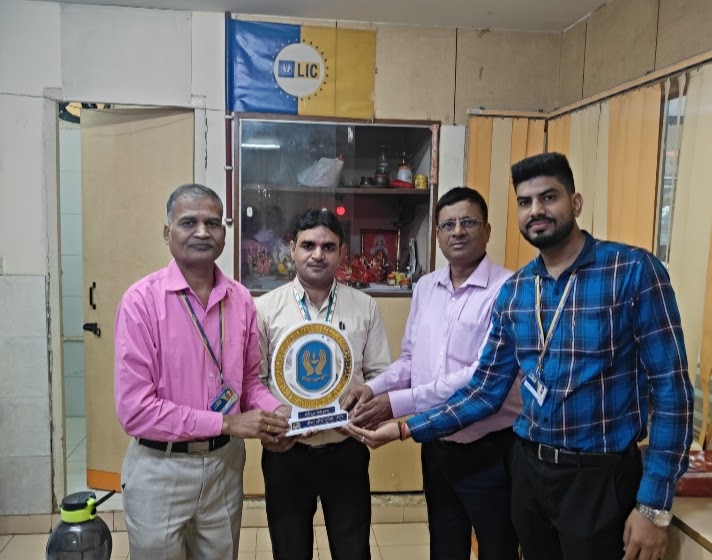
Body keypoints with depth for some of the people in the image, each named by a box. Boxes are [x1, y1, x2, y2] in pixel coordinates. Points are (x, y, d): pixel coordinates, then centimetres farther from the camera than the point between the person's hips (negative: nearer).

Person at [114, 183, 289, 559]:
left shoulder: (241, 300, -1)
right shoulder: (142, 300, -16)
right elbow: (135, 409, -19)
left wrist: (275, 412, -11)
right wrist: (226, 423, -19)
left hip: (225, 463, 4)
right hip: (161, 469, -4)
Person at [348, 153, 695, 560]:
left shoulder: (634, 271, -13)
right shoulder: (513, 291, 1)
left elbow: (671, 388, -12)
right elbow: (486, 390, 4)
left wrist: (655, 504, -14)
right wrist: (408, 429, -3)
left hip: (601, 476, -4)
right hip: (529, 468, 5)